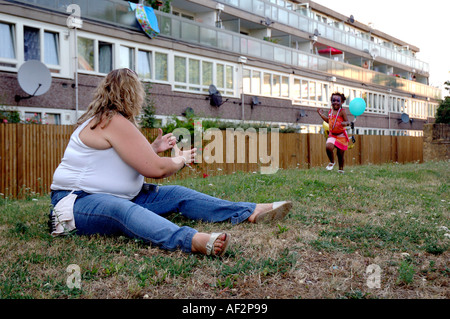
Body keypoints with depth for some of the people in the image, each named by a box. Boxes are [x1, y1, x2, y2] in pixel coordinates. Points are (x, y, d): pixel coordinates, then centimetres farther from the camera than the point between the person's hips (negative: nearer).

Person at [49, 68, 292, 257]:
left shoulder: (106, 119, 17)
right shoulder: (115, 123, -15)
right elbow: (156, 169, -15)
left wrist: (153, 148, 30)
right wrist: (181, 159, 2)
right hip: (80, 201, -10)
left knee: (177, 195, -6)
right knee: (122, 210, -43)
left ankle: (252, 212, -12)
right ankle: (193, 240, -73)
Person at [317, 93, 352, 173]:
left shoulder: (342, 111, -11)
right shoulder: (330, 111, 7)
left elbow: (348, 122, -16)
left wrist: (345, 123, -38)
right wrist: (321, 114, 21)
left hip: (341, 136, -4)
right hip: (332, 135, 4)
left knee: (340, 153, 4)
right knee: (328, 147, -24)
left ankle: (341, 169, 26)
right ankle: (332, 162, 3)